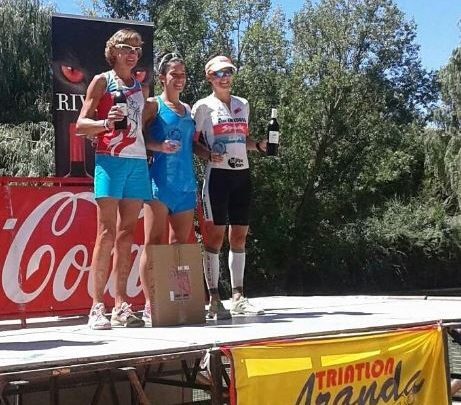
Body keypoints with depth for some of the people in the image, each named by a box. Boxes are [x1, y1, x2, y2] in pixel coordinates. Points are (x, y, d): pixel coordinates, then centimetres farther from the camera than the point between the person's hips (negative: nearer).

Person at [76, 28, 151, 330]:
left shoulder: (141, 88, 20)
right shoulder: (102, 81, 5)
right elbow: (81, 124, -2)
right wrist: (106, 123, -18)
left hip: (138, 161, 5)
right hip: (110, 158, -5)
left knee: (127, 234, 4)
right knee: (107, 233, -10)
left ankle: (122, 306, 7)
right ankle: (97, 307, -9)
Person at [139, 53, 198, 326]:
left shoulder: (188, 109, 19)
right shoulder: (153, 105, 2)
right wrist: (158, 146, -21)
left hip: (186, 184, 6)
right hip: (160, 180, -6)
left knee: (182, 244, 6)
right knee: (154, 242, -6)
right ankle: (150, 306, -5)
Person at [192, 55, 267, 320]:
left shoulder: (243, 105, 15)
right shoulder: (203, 106, 0)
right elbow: (193, 142, -1)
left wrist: (258, 146, 4)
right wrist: (208, 155, -19)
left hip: (242, 174, 5)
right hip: (218, 174, -5)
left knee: (240, 236, 6)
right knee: (215, 235, -6)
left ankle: (238, 297, 13)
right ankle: (214, 300, -2)